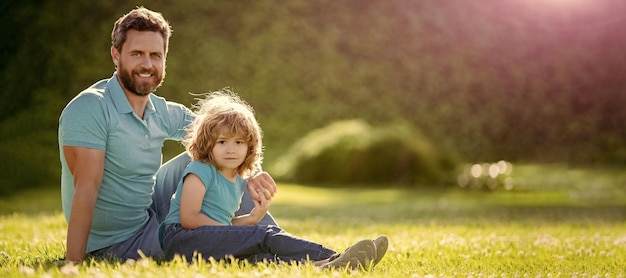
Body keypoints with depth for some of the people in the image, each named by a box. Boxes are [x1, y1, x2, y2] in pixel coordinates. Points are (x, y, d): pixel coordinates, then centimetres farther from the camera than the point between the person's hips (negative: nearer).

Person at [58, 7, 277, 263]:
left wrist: (249, 174, -14)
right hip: (116, 245, -8)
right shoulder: (89, 109, -21)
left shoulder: (163, 113, 2)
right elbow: (86, 189, -28)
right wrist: (73, 265, -33)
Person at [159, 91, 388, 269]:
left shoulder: (239, 181, 19)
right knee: (265, 237, -22)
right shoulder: (200, 171, -4)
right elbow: (189, 219, -13)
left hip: (213, 245, 7)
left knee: (256, 256, -23)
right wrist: (231, 232, -10)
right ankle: (335, 259, -31)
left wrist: (253, 217, 2)